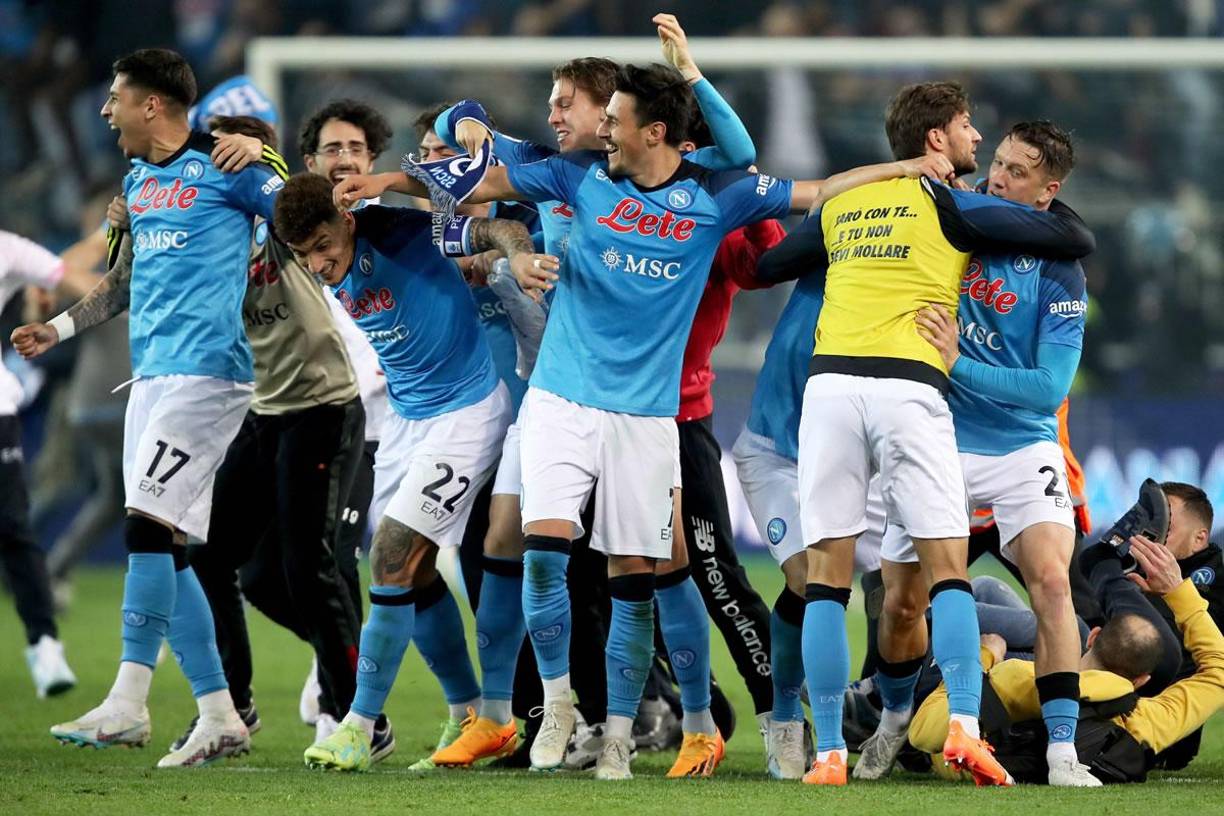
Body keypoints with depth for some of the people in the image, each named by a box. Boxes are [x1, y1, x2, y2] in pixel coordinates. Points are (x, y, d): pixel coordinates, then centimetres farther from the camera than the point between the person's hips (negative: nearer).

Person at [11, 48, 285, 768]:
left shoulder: (224, 167, -6)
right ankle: (220, 718, 6)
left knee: (147, 524, -17)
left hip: (206, 370, -9)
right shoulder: (138, 179, 19)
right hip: (152, 375, 9)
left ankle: (128, 704, -17)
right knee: (165, 550, 4)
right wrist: (61, 327, 28)